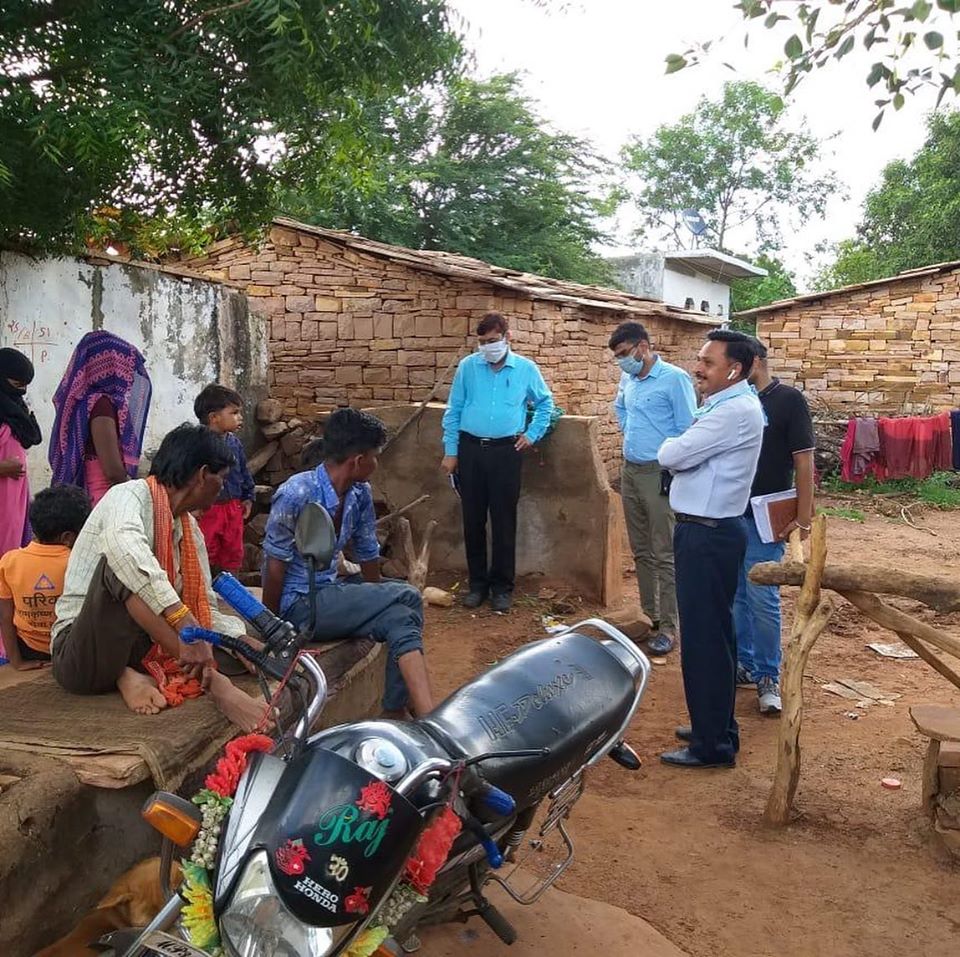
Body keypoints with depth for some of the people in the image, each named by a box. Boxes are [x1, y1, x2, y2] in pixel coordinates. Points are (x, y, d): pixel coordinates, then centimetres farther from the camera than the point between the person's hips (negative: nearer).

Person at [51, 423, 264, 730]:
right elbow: (125, 547, -37)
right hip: (82, 656, -7)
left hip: (138, 648, 8)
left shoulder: (190, 529, 11)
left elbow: (205, 608, 8)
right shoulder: (130, 495, -13)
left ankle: (136, 675, -21)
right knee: (122, 564, -33)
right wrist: (188, 627, -46)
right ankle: (211, 680, -34)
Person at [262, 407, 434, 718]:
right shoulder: (295, 495, -21)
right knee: (406, 598, -18)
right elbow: (275, 567, -15)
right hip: (298, 605, -7)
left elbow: (367, 554, 11)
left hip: (330, 593, 7)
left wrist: (378, 603, 14)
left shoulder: (360, 494, 1)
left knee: (400, 618, -17)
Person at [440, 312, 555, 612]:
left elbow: (545, 403, 16)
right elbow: (453, 411, 5)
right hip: (471, 449, 1)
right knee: (473, 520, 7)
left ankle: (502, 586, 13)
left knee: (504, 521, 2)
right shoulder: (467, 367, 1)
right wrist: (450, 451, 2)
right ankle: (477, 583, 19)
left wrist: (532, 434, 5)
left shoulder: (526, 369, 1)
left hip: (506, 452, -1)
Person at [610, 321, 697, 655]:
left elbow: (687, 430, -13)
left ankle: (668, 627, 2)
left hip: (659, 474, -8)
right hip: (629, 472, 8)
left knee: (664, 555, -4)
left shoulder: (674, 379, -13)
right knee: (640, 551, 15)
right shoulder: (627, 379, 10)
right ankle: (649, 615, 26)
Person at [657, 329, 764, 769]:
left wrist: (673, 445, -1)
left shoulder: (735, 411, -20)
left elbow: (671, 456, -21)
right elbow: (689, 457, 14)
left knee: (704, 638, -3)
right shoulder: (725, 405, 15)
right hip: (705, 531, 11)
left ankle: (713, 744, 8)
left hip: (709, 536, -11)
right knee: (711, 634, 18)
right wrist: (683, 448, -5)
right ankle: (715, 725, 31)